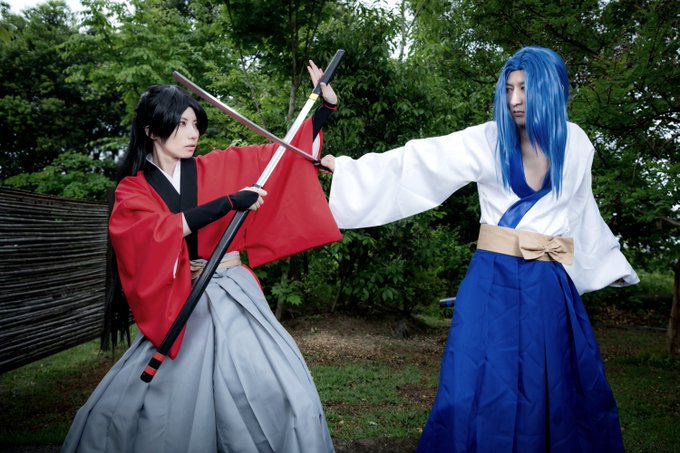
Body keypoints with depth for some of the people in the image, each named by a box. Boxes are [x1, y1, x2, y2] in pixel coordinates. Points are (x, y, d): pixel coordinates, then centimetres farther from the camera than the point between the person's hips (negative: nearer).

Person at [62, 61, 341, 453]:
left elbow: (289, 152, 8)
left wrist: (328, 105, 2)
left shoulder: (221, 167, 4)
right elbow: (155, 231, -19)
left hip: (233, 299, 0)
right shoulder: (133, 190, 2)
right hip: (178, 306, 0)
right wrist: (230, 202, -23)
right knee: (118, 412, 3)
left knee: (285, 399, -12)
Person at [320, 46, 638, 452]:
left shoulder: (575, 144, 4)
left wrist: (609, 266, 27)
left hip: (552, 289, 3)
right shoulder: (488, 141, -6)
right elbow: (415, 161, -13)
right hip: (494, 284, -3)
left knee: (563, 392, 12)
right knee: (484, 391, 2)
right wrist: (340, 165, -22)